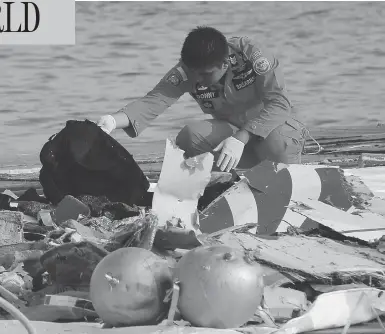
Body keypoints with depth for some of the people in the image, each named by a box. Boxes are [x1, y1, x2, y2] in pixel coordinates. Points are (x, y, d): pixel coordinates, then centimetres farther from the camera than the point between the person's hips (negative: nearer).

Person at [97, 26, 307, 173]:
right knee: (189, 137, -27)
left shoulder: (252, 54, -27)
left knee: (277, 143, -39)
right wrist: (114, 121, -48)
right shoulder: (188, 70, -17)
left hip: (271, 124, -3)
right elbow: (155, 100, -28)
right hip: (230, 129, 3)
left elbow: (279, 103, -32)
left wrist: (240, 139, -44)